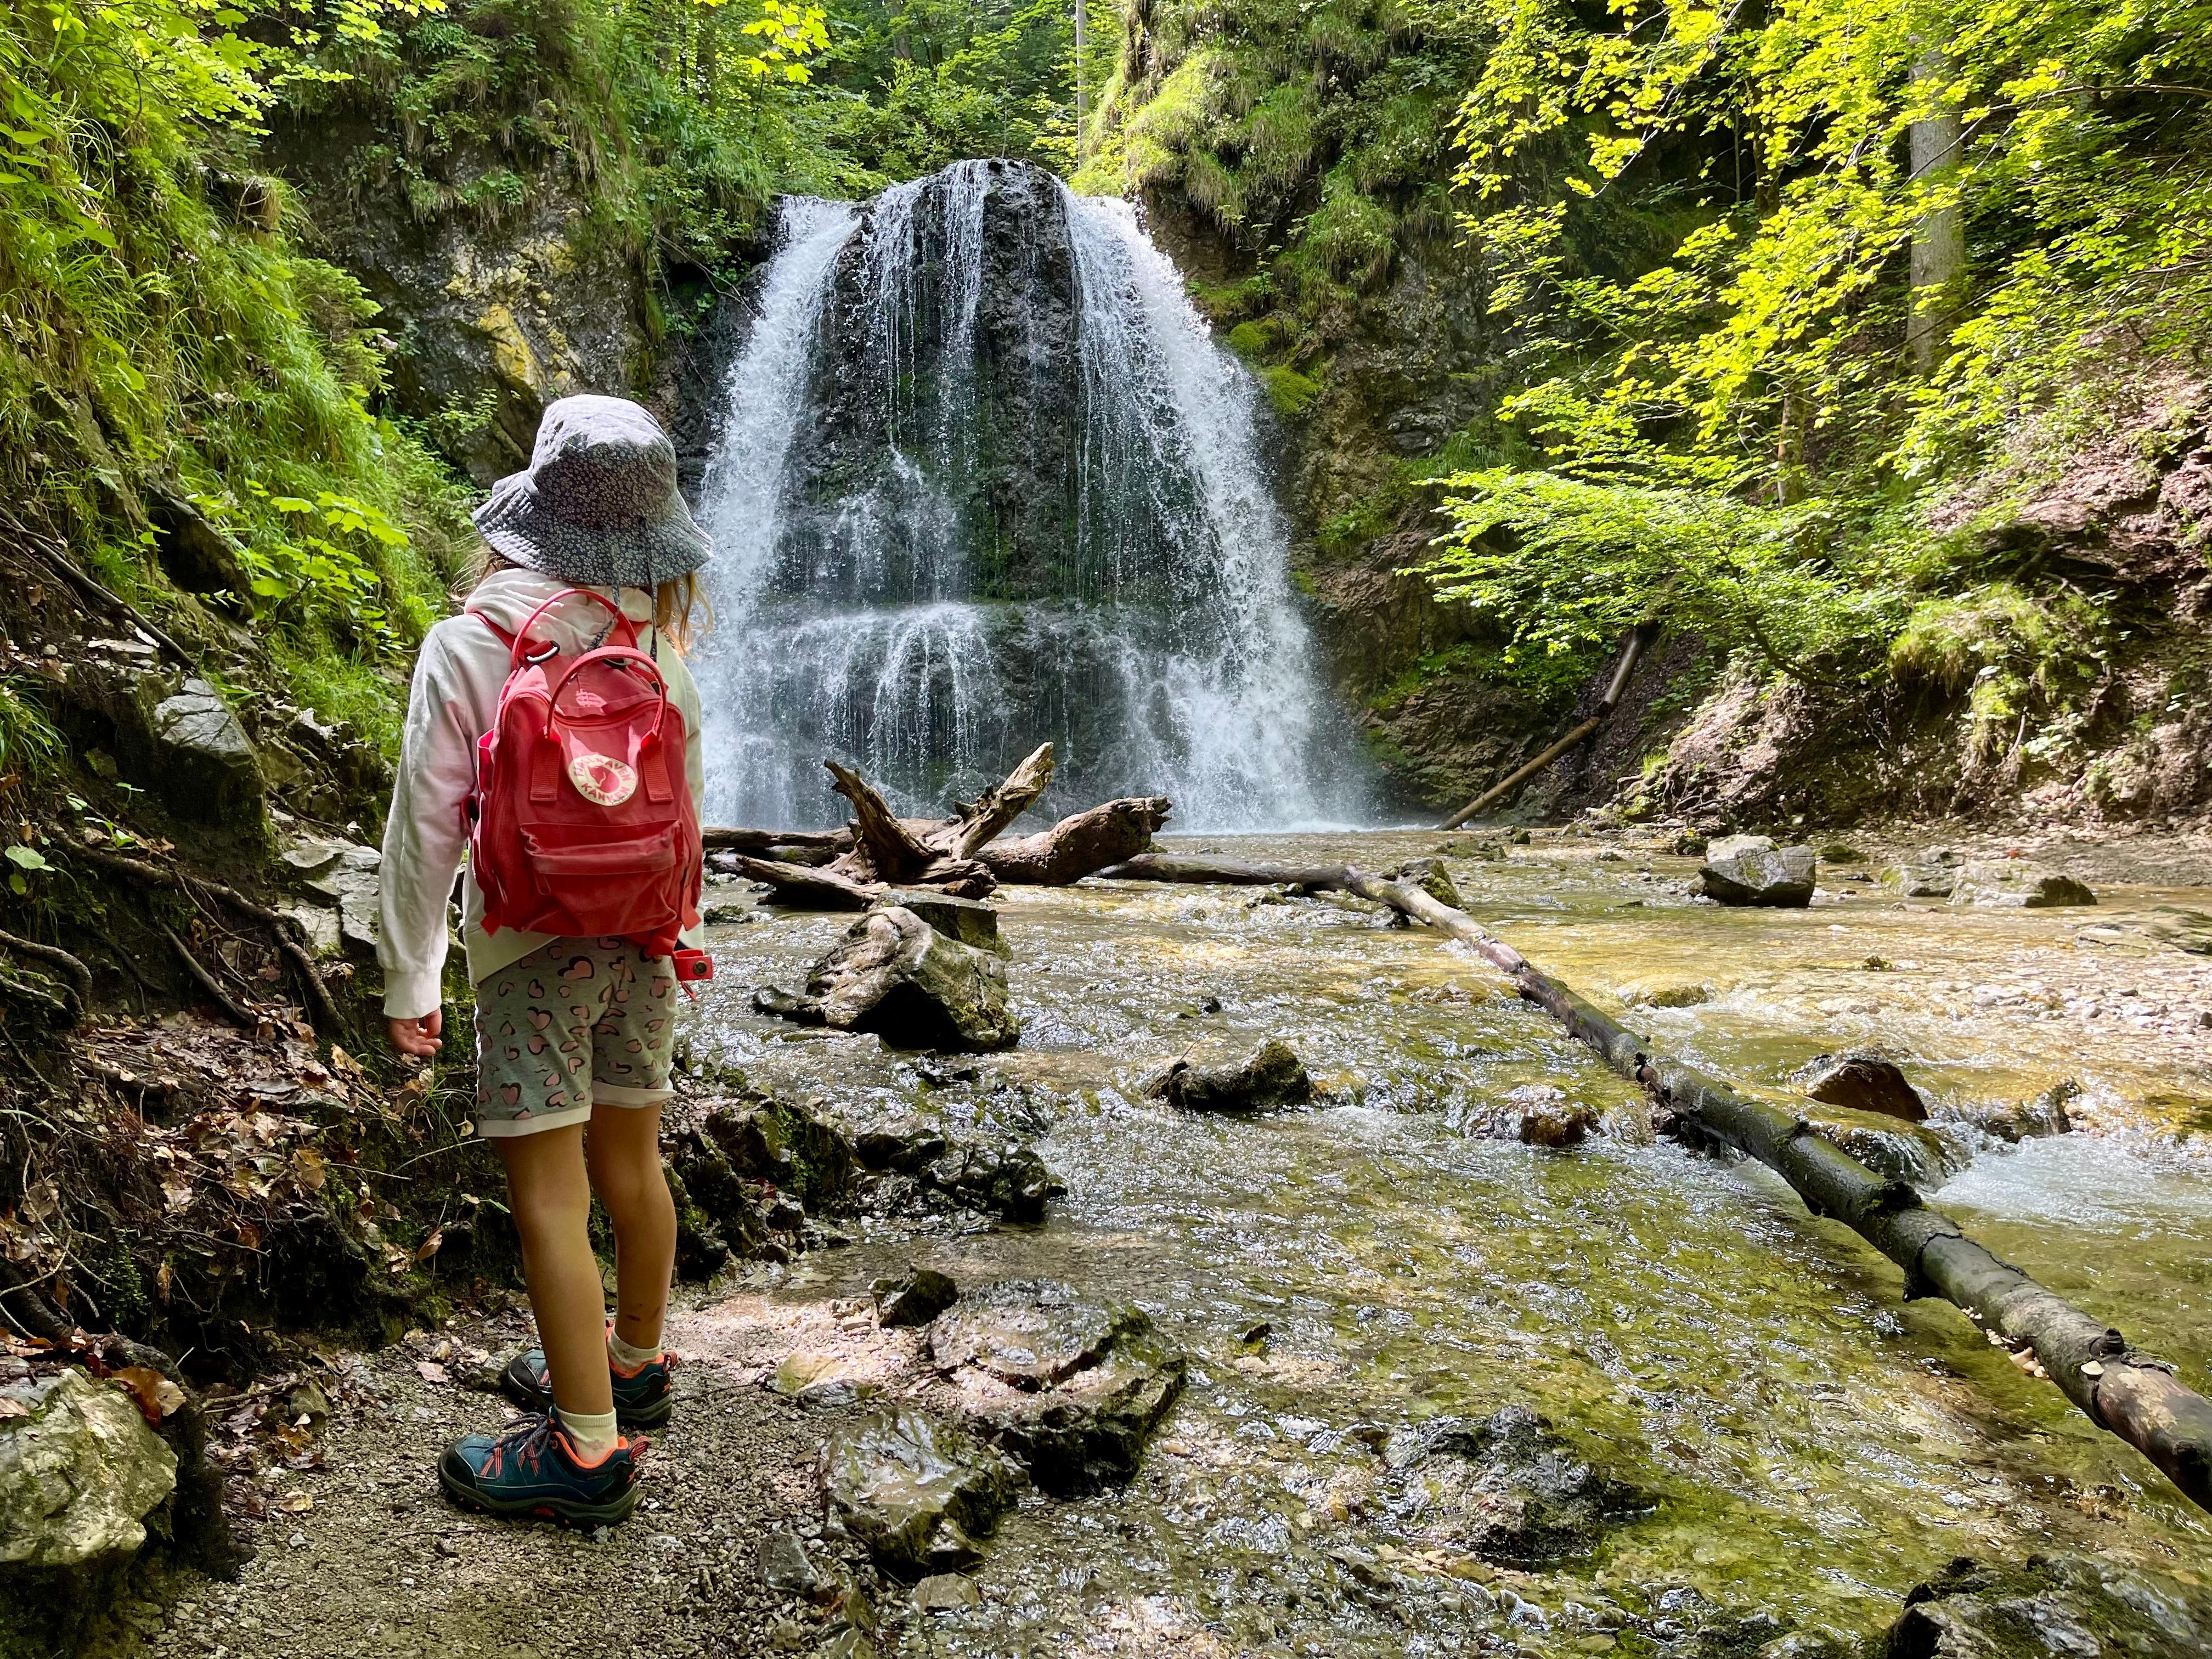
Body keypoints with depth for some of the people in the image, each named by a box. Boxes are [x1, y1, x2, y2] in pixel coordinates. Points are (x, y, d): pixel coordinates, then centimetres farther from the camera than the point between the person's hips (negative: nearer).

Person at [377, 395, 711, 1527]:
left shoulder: (465, 648, -11)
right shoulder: (659, 652, 0)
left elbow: (424, 827, -10)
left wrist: (409, 978, -1)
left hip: (532, 946, -5)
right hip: (644, 943, 5)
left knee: (547, 1193, 1)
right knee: (630, 1164, 18)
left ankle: (589, 1446, 7)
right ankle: (632, 1366, 36)